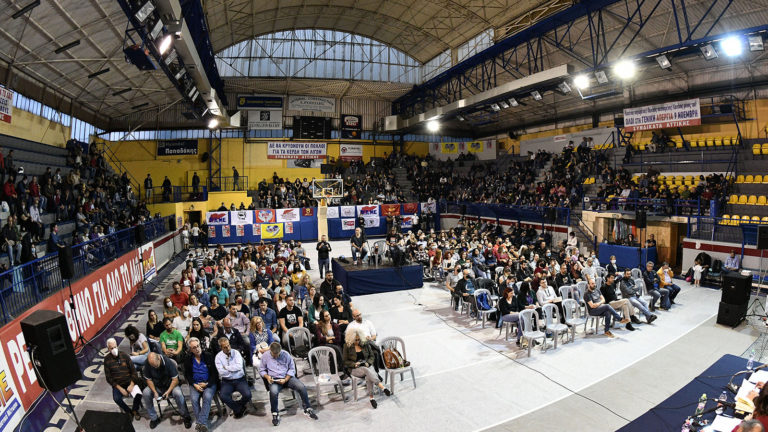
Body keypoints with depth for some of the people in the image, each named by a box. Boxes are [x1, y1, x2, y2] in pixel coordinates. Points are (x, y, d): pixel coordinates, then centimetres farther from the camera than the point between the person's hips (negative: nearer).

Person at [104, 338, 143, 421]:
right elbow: (108, 377, -4)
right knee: (116, 398, -30)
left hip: (129, 382, 0)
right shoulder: (107, 359, -4)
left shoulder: (124, 355, -2)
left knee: (138, 394, -26)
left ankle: (135, 410, 5)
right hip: (117, 384, 0)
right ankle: (128, 411, 0)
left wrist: (131, 385, -13)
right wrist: (120, 388, -14)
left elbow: (133, 370, 0)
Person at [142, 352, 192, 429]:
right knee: (146, 393, -27)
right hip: (156, 386, 3)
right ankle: (154, 418, -7)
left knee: (178, 393, -32)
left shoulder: (168, 362, -23)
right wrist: (155, 392, -18)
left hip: (170, 385, -3)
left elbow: (175, 379, -18)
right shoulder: (147, 364, -14)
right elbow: (149, 380, -5)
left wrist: (168, 391, -27)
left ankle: (186, 417, -10)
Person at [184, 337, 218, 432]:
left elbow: (214, 372, 0)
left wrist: (207, 384, -12)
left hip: (209, 384, -2)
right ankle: (203, 424, -19)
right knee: (194, 399, -26)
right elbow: (187, 375, 9)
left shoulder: (209, 356, -1)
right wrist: (194, 385, -7)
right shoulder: (188, 360, 7)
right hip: (195, 384, 2)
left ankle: (201, 422, -27)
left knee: (207, 397, -30)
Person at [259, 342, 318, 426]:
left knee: (301, 386, -23)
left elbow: (292, 369, 4)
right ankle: (275, 414, -12)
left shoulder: (286, 355, -1)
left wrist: (286, 379, -11)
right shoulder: (265, 356, 0)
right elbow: (261, 370, 9)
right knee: (273, 391, -37)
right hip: (274, 380, -1)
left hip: (287, 378, 1)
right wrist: (267, 376, -13)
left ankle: (307, 409, -4)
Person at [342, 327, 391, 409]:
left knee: (368, 376, -34)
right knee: (367, 371, -35)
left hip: (365, 367, 3)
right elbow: (345, 361, 0)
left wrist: (368, 363, -9)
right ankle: (383, 387, -41)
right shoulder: (347, 346, -1)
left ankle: (371, 398, -29)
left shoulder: (365, 344, 6)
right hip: (353, 369, -2)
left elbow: (372, 356, 11)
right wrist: (354, 364, -15)